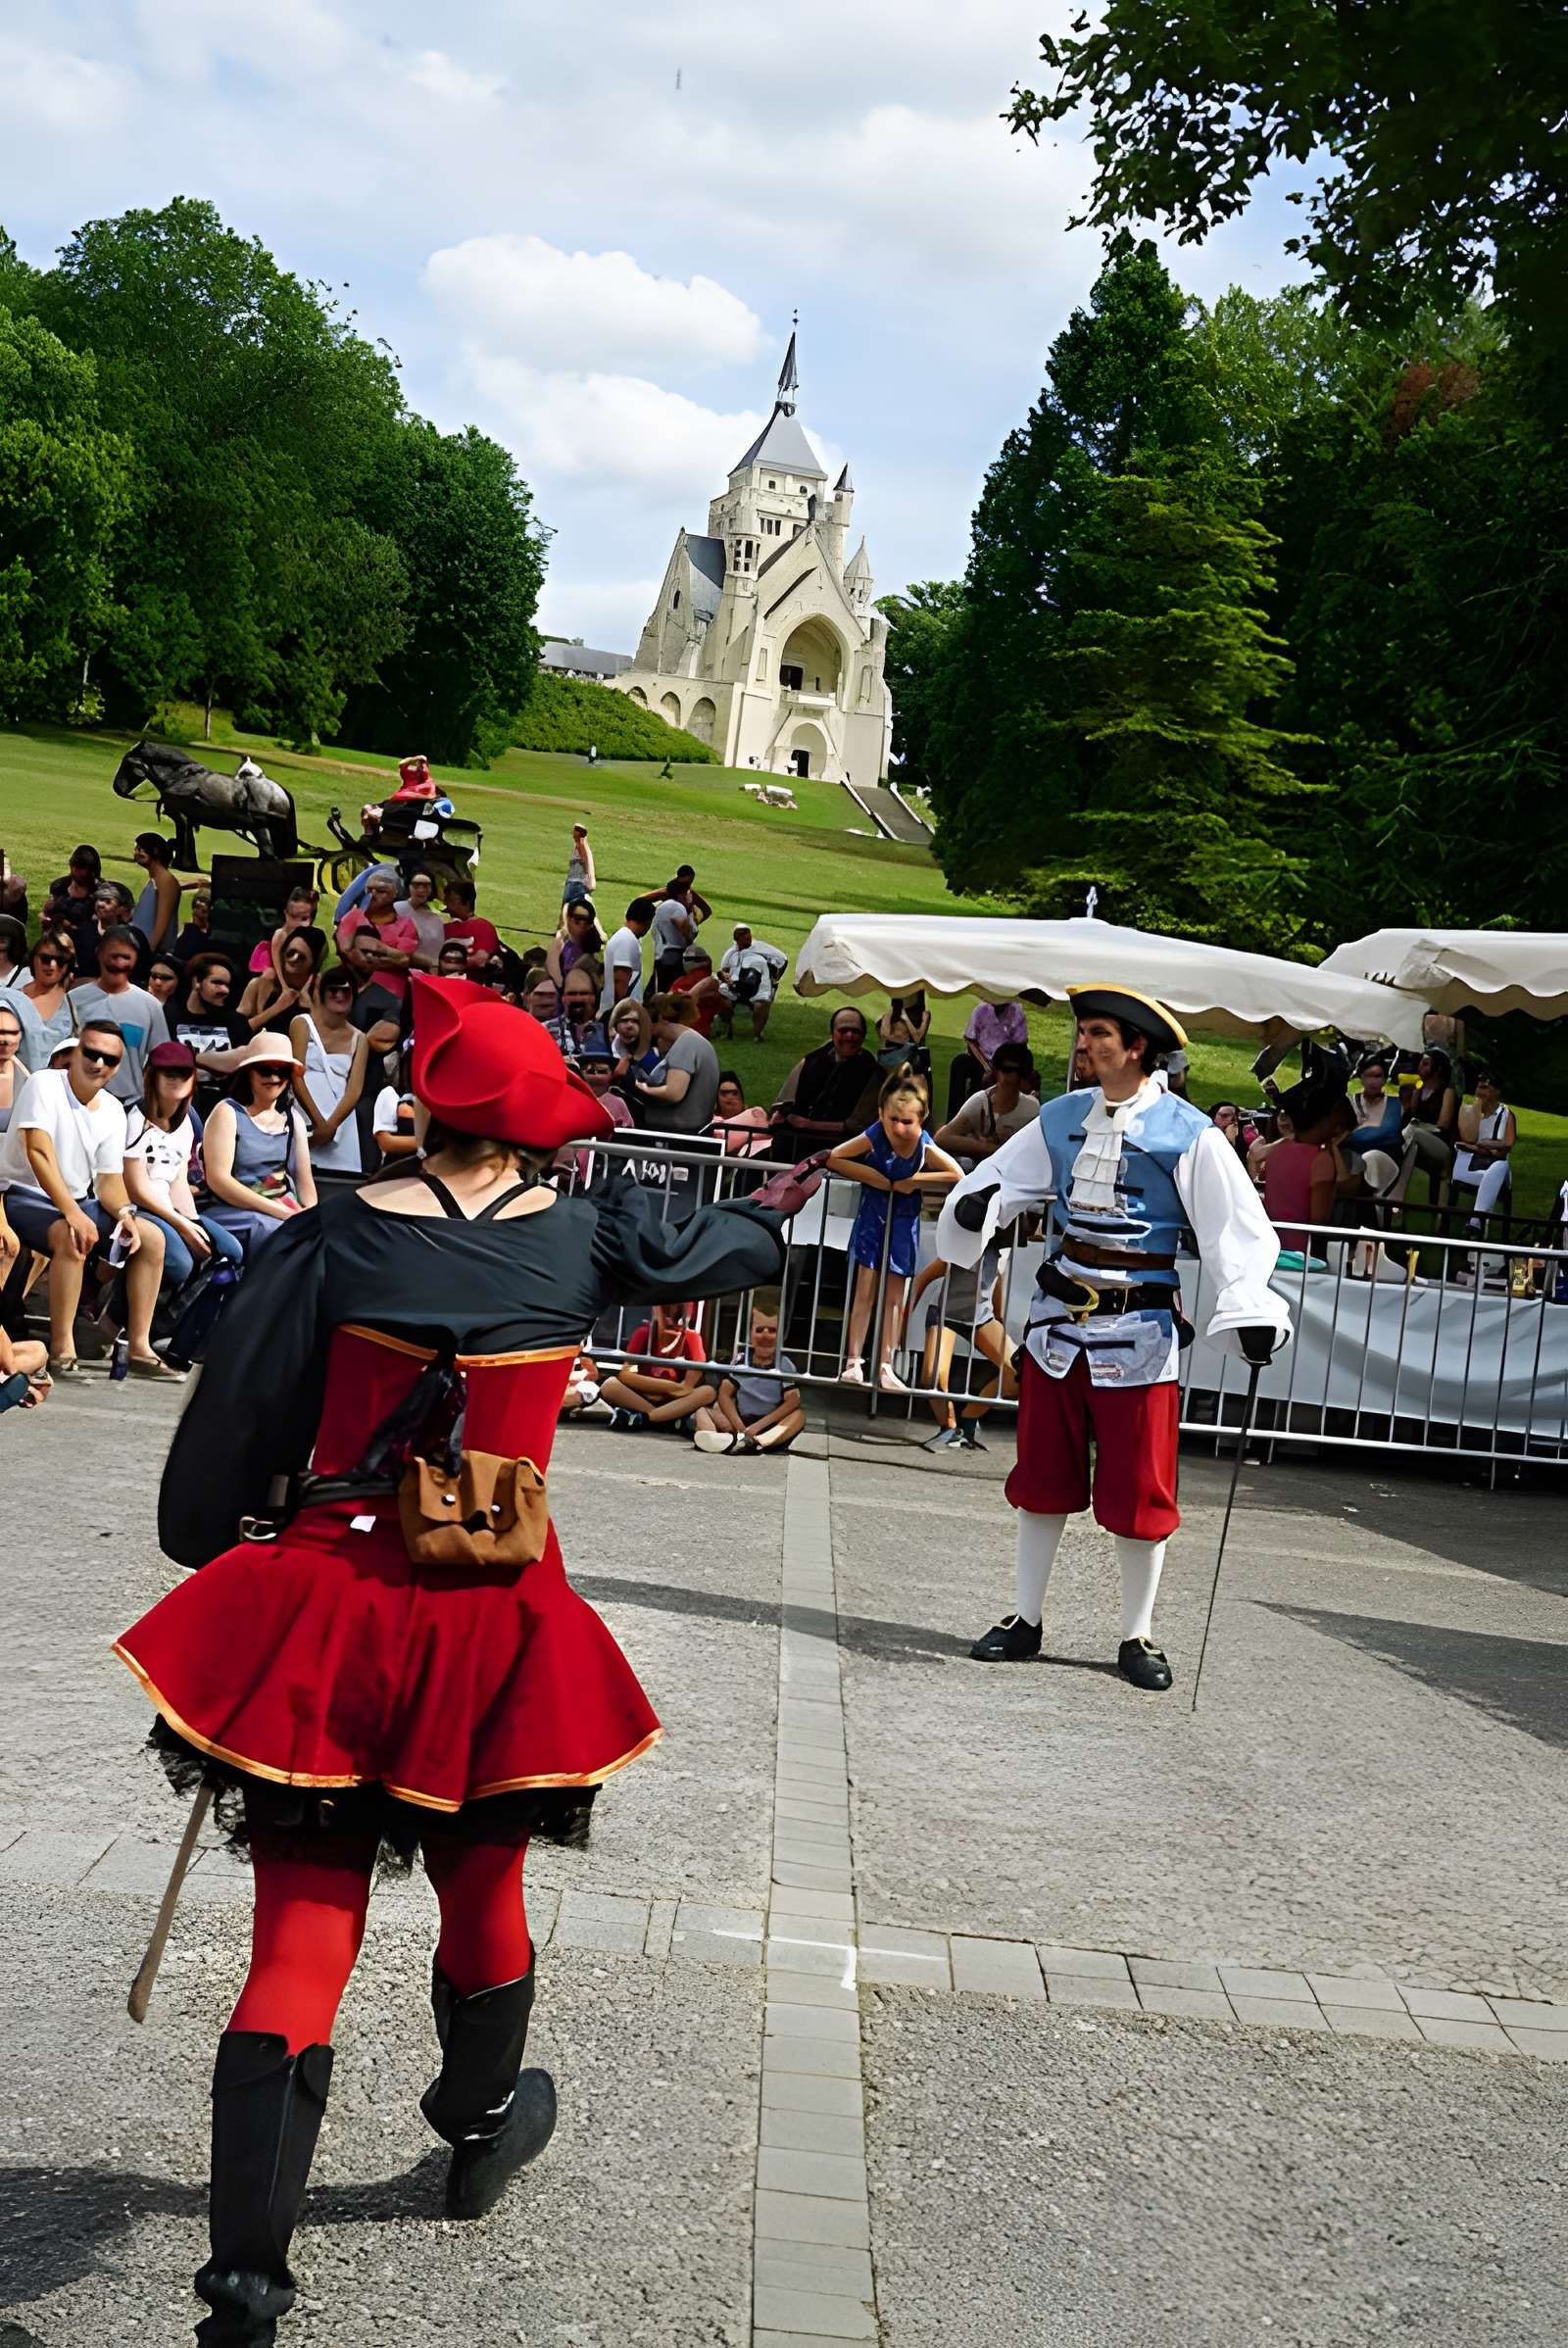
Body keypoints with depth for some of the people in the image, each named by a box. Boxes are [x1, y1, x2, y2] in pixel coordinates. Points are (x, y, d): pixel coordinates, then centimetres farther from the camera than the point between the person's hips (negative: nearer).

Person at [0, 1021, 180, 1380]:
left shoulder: (113, 1111, 5)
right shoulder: (44, 1085, -14)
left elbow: (110, 1178, 6)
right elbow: (39, 1152, -25)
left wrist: (124, 1212, -18)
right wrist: (73, 1214, -35)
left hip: (78, 1201, 7)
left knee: (152, 1237, -5)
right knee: (71, 1238, -36)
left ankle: (139, 1348, -7)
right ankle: (62, 1351, -33)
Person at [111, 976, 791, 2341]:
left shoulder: (344, 1233, -5)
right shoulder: (578, 1239, -1)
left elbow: (238, 1414, -2)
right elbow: (710, 1251, 20)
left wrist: (216, 1554, 14)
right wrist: (771, 1219, 43)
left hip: (329, 1614, -1)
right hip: (492, 1629, 1)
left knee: (302, 1931, 3)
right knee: (482, 1889, 23)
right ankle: (484, 2129, 48)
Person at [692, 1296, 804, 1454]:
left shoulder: (785, 1365, 1)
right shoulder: (741, 1360, 5)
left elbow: (793, 1402, -12)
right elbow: (724, 1394, -2)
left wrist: (758, 1426, -22)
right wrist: (740, 1427, -20)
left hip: (770, 1427, -2)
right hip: (741, 1422, 2)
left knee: (799, 1415, -28)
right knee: (702, 1411, -16)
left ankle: (756, 1441, -57)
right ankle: (712, 1438, -56)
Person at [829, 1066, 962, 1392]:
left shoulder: (925, 1147, -23)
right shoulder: (873, 1138, -24)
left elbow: (957, 1175, -20)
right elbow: (832, 1159, -20)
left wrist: (916, 1181, -24)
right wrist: (872, 1176, -24)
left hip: (903, 1221, 1)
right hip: (872, 1215, -1)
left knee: (894, 1297, 9)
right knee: (864, 1292, 1)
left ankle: (885, 1367, 16)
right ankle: (853, 1362, 7)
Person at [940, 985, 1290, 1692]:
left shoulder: (1188, 1134, -8)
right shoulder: (1061, 1118, 6)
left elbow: (1238, 1229, -9)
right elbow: (998, 1182, 12)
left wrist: (1250, 1313, -21)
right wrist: (971, 1208, -11)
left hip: (1138, 1335, -4)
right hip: (1058, 1320, 4)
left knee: (1138, 1492, 2)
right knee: (1043, 1479, 12)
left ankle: (1137, 1637, 17)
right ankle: (1025, 1620, 25)